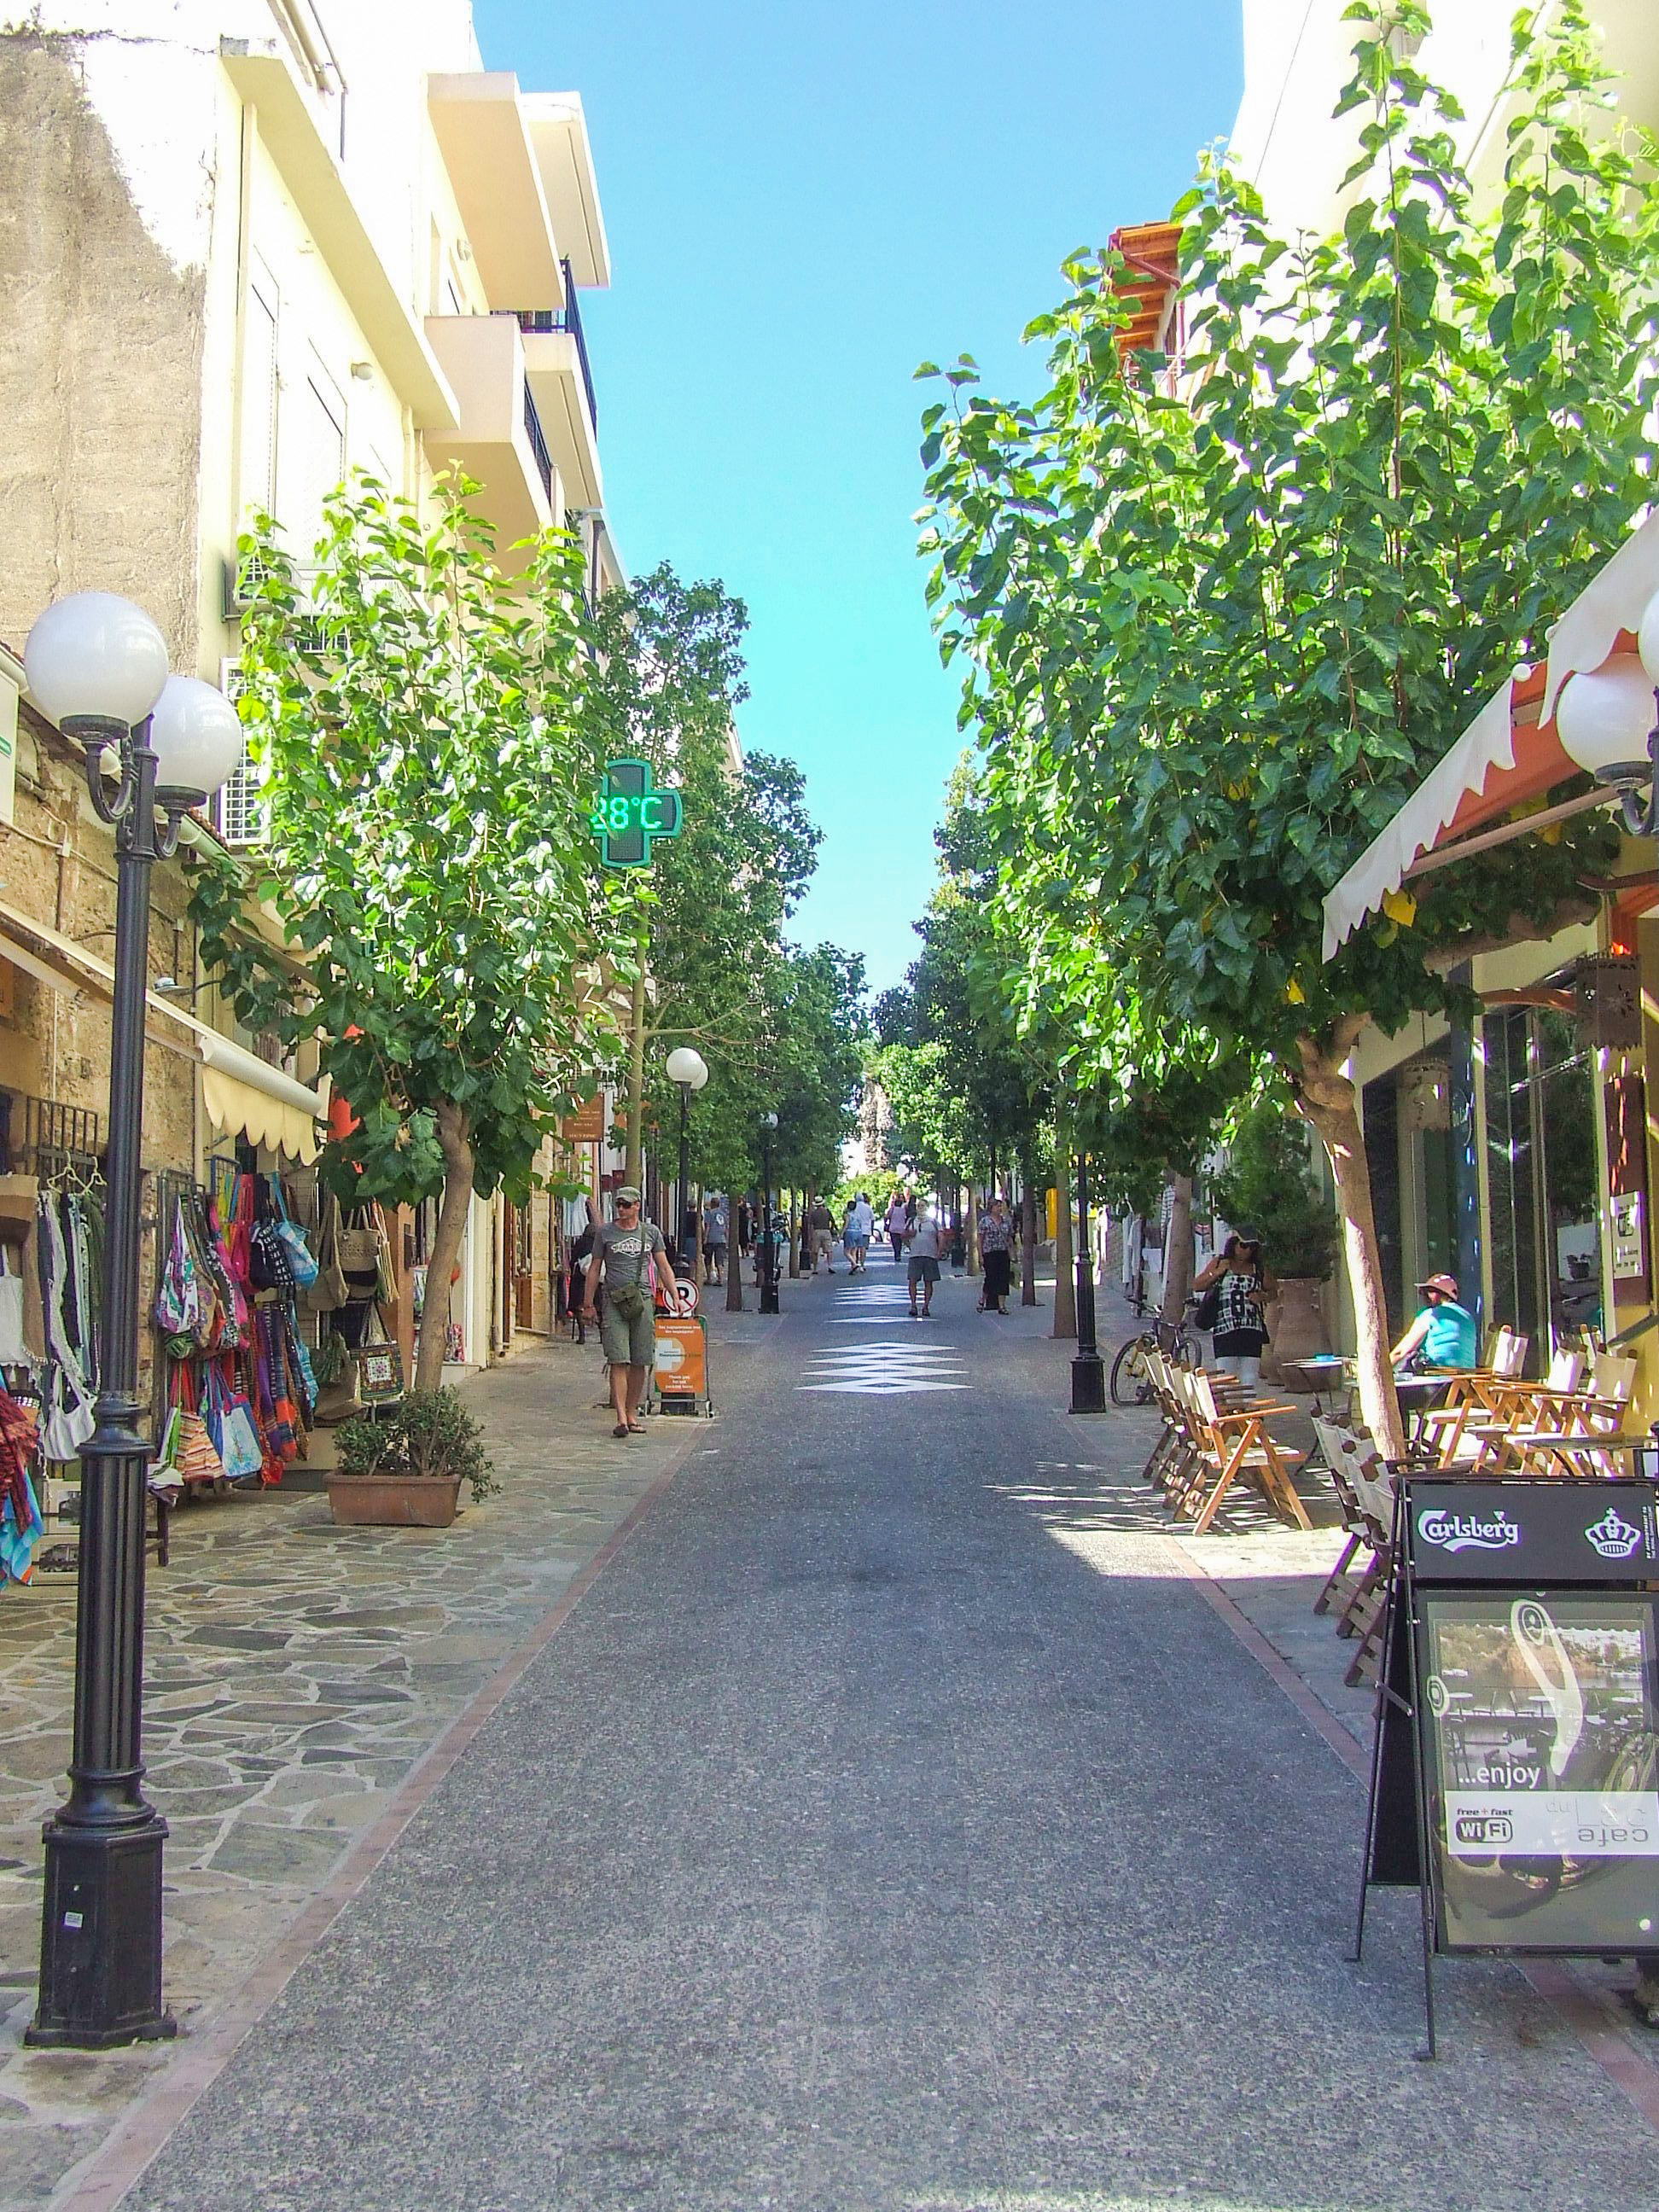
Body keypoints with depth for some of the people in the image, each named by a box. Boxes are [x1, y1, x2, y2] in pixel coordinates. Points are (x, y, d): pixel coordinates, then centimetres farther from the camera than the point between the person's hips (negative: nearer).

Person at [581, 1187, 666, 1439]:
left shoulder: (651, 1231, 10)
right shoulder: (605, 1232, 6)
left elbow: (664, 1266, 13)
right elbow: (595, 1268, 10)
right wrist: (588, 1304, 7)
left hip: (643, 1301, 2)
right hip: (614, 1302, -2)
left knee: (640, 1363, 4)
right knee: (619, 1361, -10)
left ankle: (633, 1414, 15)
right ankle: (621, 1418, -14)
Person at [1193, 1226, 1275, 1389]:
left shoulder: (1258, 1269, 14)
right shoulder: (1219, 1263, 9)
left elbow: (1273, 1290, 24)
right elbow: (1197, 1286, 8)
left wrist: (1263, 1296, 2)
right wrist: (1217, 1273, -6)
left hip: (1252, 1331, 2)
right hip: (1225, 1330, -2)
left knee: (1249, 1383, -2)